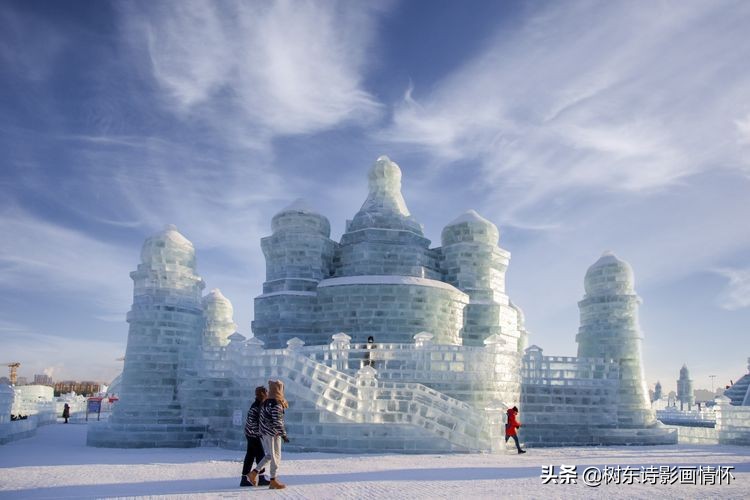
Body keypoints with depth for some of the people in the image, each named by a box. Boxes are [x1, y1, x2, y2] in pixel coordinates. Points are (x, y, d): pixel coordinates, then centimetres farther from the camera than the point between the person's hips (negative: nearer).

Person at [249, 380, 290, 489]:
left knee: (269, 455, 19)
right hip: (273, 433, -8)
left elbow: (261, 419, 12)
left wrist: (261, 433, 20)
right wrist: (283, 435, -17)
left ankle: (254, 473, 12)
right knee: (276, 457, 4)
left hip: (264, 432, 8)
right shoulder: (276, 404, -20)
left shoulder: (266, 402, 6)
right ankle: (273, 482, 11)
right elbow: (277, 422, -23)